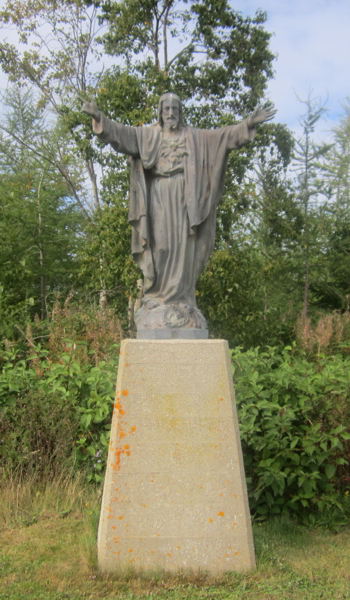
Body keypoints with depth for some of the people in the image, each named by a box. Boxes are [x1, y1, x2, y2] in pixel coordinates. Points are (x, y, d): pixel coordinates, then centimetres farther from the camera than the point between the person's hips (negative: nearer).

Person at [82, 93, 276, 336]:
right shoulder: (147, 135, 14)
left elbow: (225, 135, 9)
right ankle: (156, 300, 0)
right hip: (158, 199, 0)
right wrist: (100, 118, -14)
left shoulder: (195, 137, 16)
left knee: (183, 249, -4)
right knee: (158, 248, -4)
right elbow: (122, 134, 1)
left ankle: (181, 301, 0)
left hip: (183, 200, 0)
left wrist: (249, 123, -2)